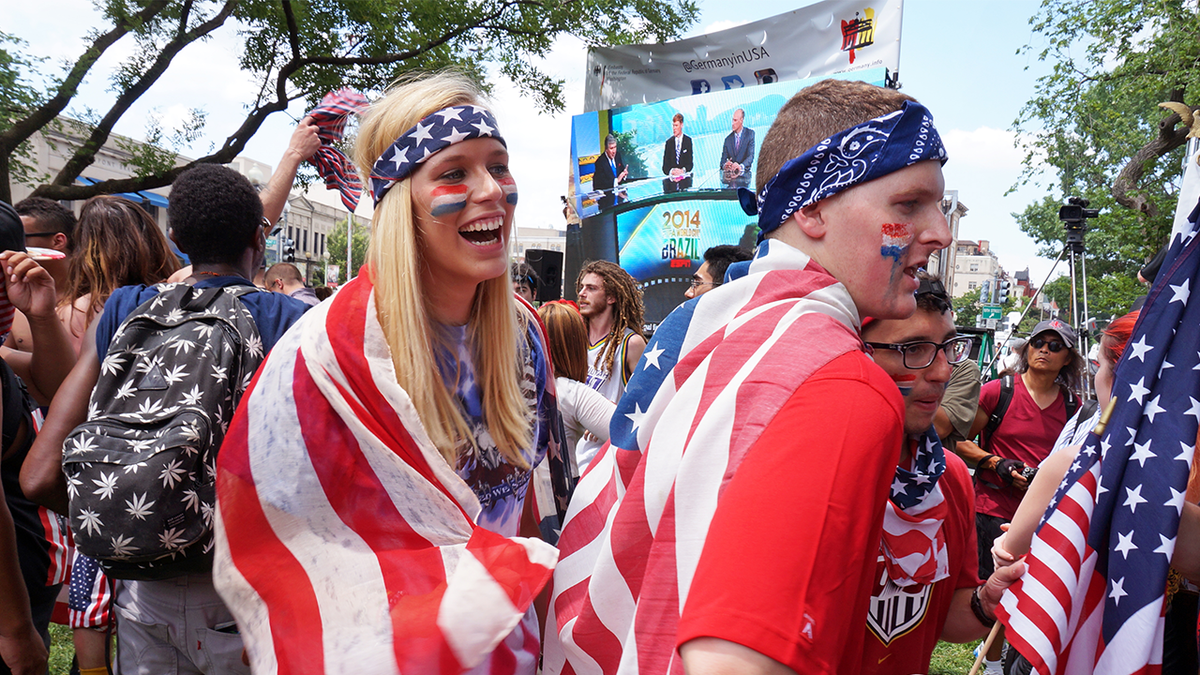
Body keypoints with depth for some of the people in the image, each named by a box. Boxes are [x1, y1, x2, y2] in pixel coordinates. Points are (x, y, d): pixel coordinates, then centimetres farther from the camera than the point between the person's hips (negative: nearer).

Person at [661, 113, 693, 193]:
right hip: (671, 179, 1)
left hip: (685, 178, -1)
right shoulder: (669, 142, 14)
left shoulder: (688, 140, 11)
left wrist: (683, 170, -15)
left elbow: (690, 163, 6)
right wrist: (671, 171, -12)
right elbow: (665, 167, 10)